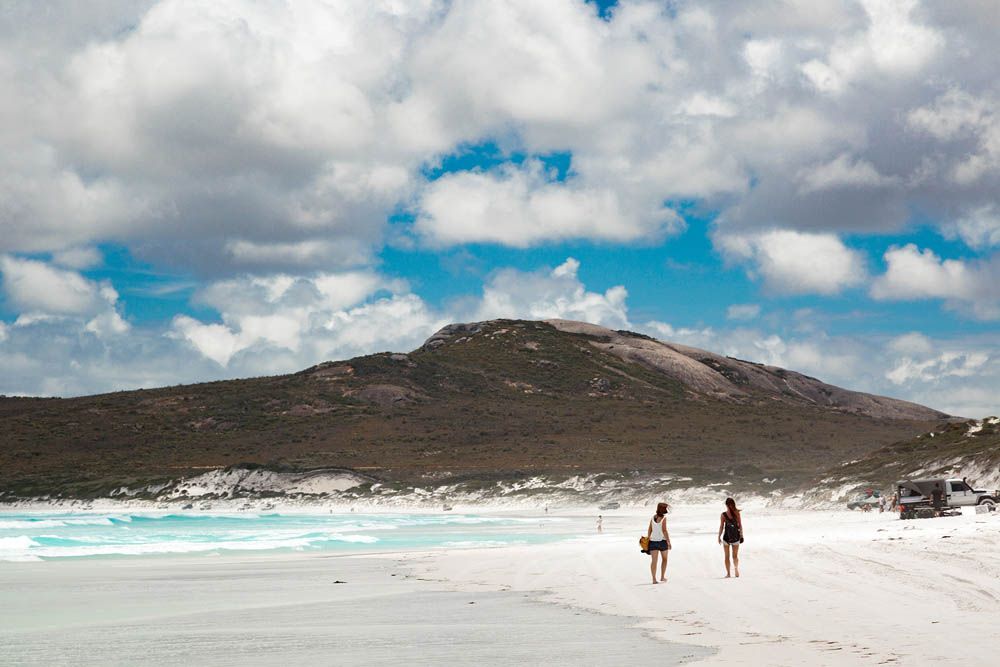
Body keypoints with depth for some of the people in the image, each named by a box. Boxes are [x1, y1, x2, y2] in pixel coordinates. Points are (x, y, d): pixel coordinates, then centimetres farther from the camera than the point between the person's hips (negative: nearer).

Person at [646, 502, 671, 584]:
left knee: (654, 560, -2)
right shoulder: (663, 518, -11)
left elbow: (649, 530, 7)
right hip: (662, 540, -3)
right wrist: (669, 542, -13)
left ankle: (654, 579, -10)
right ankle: (662, 577, 21)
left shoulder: (653, 517, 5)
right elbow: (664, 531, -16)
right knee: (664, 559, 18)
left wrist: (648, 539, 16)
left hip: (653, 541, 3)